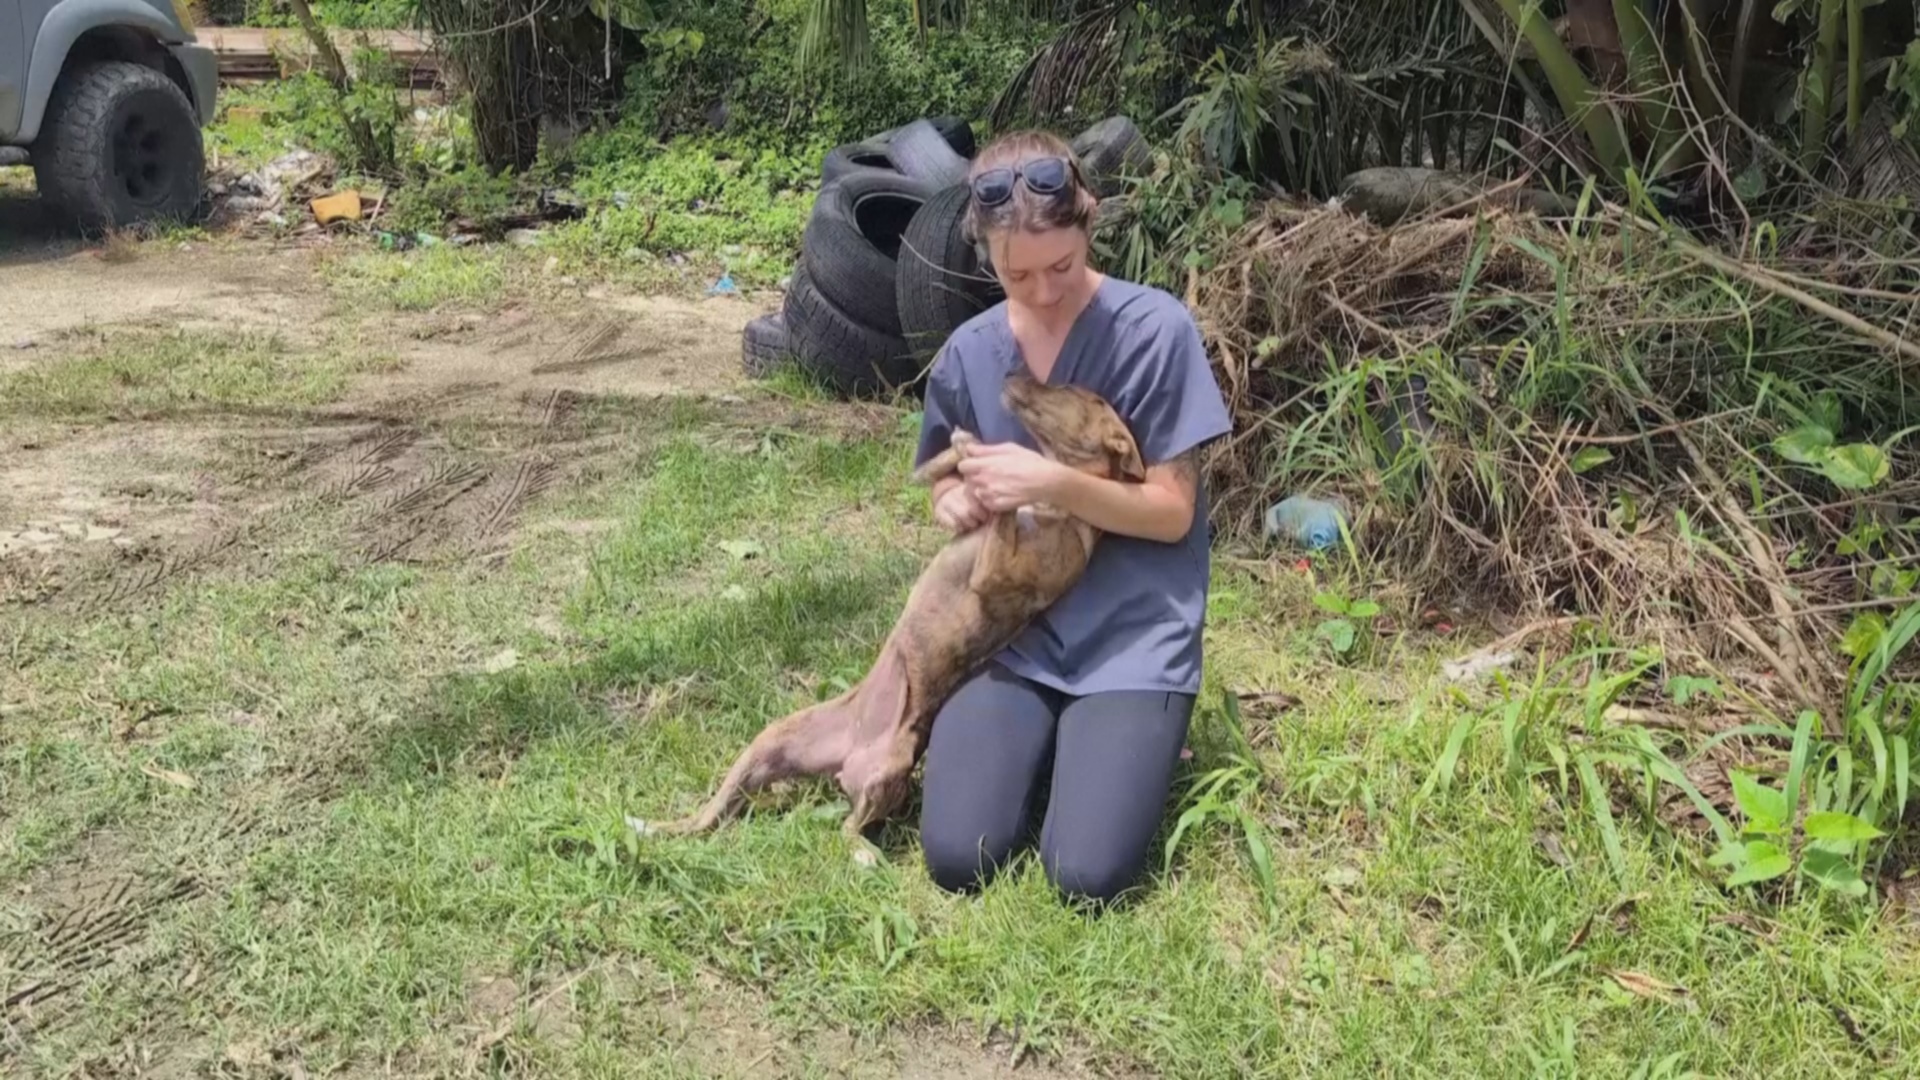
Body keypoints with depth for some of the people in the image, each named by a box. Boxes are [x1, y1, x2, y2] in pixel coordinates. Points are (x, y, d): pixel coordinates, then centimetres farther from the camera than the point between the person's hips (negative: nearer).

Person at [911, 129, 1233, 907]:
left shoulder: (1155, 329, -11)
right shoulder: (967, 353, 1)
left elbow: (1172, 513, -10)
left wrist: (1052, 484, -25)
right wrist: (956, 501, -10)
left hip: (1135, 639, -3)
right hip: (1012, 634, 3)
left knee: (1089, 877, -18)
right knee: (958, 861, -14)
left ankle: (1124, 737, 14)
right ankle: (1044, 741, 16)